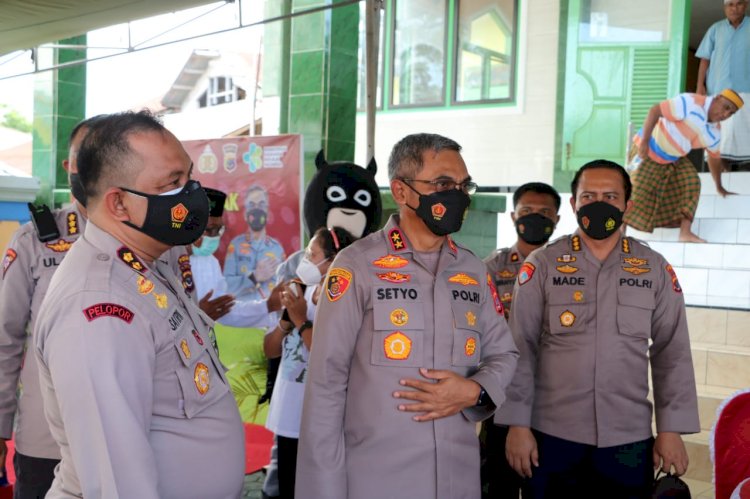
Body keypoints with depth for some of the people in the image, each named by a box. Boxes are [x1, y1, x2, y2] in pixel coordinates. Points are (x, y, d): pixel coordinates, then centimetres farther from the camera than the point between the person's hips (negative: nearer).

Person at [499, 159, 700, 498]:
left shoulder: (655, 269, 2)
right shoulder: (542, 265, -3)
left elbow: (672, 352, 5)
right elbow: (520, 349, -3)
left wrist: (671, 429, 1)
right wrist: (518, 424, -6)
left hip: (630, 438, 2)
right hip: (552, 435, -1)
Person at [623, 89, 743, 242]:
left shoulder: (714, 132, 0)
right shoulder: (690, 103, -24)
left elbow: (714, 158, 13)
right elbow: (655, 111, -27)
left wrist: (719, 187, 18)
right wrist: (644, 142, -31)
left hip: (673, 160, 7)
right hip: (649, 148, -7)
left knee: (691, 183, -8)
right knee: (639, 190, -9)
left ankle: (685, 233, -9)